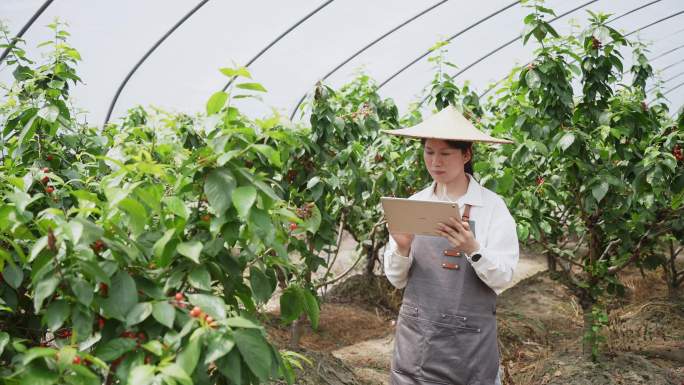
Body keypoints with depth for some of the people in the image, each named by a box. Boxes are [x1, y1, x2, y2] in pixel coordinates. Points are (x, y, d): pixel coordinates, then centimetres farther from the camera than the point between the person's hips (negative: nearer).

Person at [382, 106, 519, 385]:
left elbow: (503, 278, -10)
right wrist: (402, 249, -16)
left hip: (469, 340, -2)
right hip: (415, 335, 3)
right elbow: (396, 280, 3)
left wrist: (472, 249, -27)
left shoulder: (492, 206, -6)